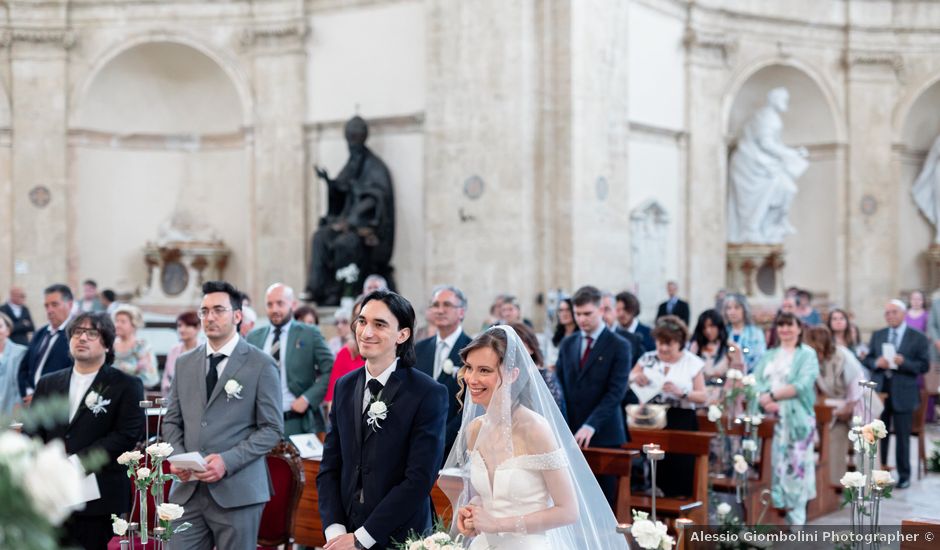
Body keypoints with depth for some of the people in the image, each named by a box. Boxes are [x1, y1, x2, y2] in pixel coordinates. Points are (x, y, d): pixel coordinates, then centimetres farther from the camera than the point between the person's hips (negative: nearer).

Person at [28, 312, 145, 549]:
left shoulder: (127, 386, 2)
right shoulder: (48, 384, 18)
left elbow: (127, 434, -8)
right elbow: (33, 430, 13)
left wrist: (78, 462, -15)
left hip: (98, 498, -4)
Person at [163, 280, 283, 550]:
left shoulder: (261, 365, -1)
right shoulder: (185, 363, 14)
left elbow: (272, 428, -4)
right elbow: (172, 421, 17)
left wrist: (228, 461, -14)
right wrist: (176, 456, -2)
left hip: (237, 490, -4)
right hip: (188, 489, 4)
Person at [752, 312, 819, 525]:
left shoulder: (807, 354, 5)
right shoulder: (769, 356, 18)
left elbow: (803, 384, -9)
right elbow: (756, 382, 7)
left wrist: (774, 395, -13)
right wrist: (764, 401, -12)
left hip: (796, 418, -3)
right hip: (770, 417, 4)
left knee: (795, 466, -4)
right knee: (773, 466, -1)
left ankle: (795, 521, 2)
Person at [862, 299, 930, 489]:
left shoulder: (918, 338, -2)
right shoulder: (877, 335, 10)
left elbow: (924, 366, -6)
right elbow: (867, 360, 10)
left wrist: (903, 362, -21)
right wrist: (877, 363, -12)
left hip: (903, 393, -3)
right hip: (879, 391, 3)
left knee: (902, 436, 3)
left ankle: (904, 475, 14)